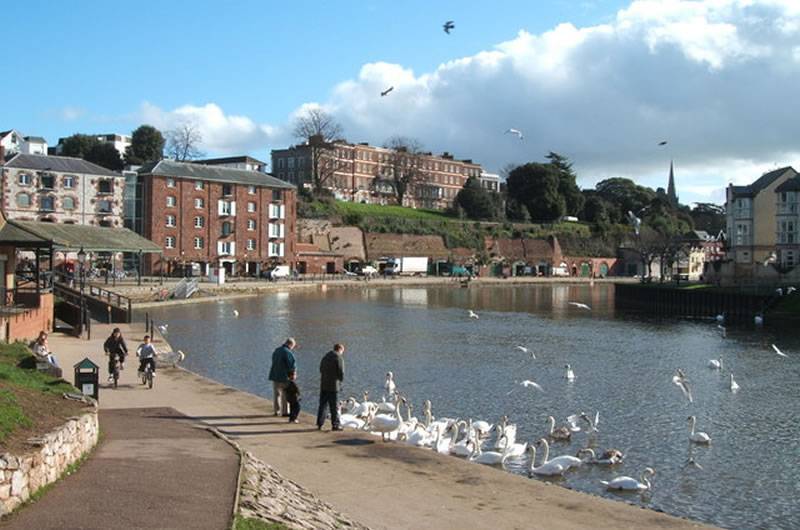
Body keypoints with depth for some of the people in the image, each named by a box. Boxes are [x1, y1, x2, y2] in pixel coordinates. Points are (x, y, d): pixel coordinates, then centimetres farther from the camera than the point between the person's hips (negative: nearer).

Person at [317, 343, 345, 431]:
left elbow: (321, 370, 18)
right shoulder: (339, 359, -11)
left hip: (323, 385, 6)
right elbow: (341, 374, -13)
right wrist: (340, 380, 7)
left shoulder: (325, 357, 13)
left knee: (322, 405, 12)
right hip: (333, 386, -6)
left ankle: (320, 424, 15)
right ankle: (335, 425, 3)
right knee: (334, 407, 0)